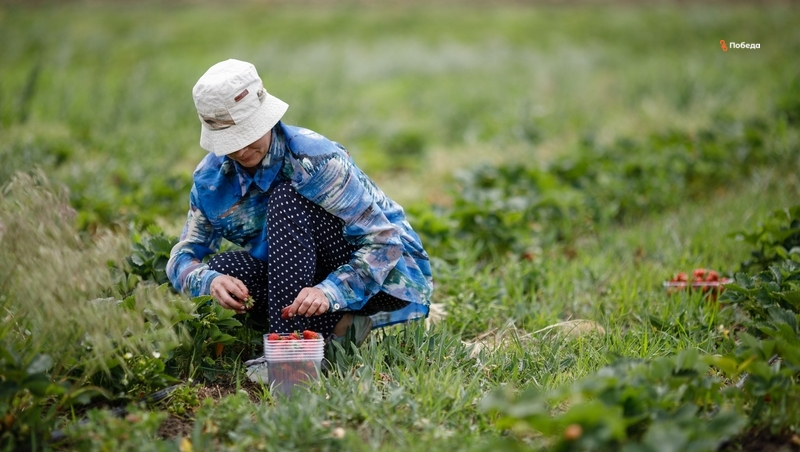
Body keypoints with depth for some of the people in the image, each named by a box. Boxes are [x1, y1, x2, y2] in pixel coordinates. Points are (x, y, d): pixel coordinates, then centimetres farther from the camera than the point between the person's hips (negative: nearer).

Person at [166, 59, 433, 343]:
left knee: (286, 198, -27)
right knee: (224, 268, -20)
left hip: (389, 271, -6)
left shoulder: (313, 158, -24)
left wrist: (329, 292, -43)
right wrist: (210, 280, -31)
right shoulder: (211, 178, -7)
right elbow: (183, 257, -6)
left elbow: (384, 240, -26)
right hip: (314, 275, 6)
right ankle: (339, 326, -12)